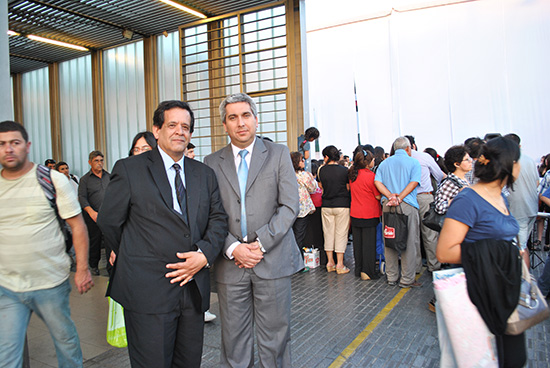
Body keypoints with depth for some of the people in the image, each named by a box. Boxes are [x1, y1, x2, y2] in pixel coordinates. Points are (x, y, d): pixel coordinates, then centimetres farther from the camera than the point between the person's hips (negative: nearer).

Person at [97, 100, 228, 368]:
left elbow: (218, 218, 6)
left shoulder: (204, 174, 9)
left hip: (194, 289, 5)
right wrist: (129, 256, 10)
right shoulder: (129, 169, -3)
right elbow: (108, 221, 2)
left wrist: (205, 253, -9)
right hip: (147, 291, -4)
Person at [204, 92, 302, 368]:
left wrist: (261, 243, -11)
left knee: (274, 337, 9)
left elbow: (290, 206, -3)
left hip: (272, 259, -1)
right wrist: (232, 248, -11)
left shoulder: (278, 154, 4)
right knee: (233, 338, 12)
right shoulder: (211, 163, 7)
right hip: (230, 263, 2)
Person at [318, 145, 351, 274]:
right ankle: (339, 264, 7)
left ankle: (330, 262, 18)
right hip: (342, 205, -3)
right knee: (341, 234, 4)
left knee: (328, 233, 11)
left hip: (326, 205, 3)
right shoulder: (344, 170, -8)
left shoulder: (321, 170, -1)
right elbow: (349, 188, -1)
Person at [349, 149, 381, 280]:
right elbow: (378, 196, -10)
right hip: (369, 215, -6)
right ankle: (367, 272, 5)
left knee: (357, 242, 12)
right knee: (368, 243, 1)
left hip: (355, 214, 6)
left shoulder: (352, 175, 4)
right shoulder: (370, 175, -15)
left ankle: (358, 269, 22)